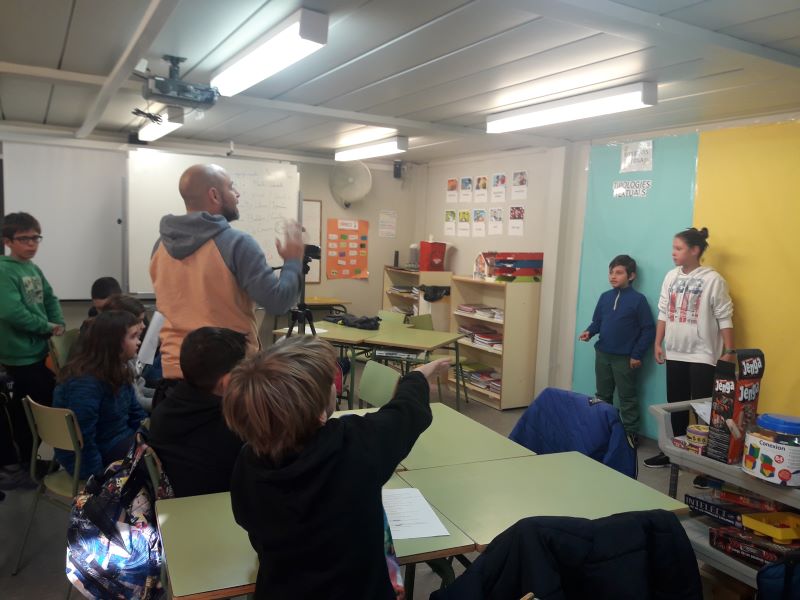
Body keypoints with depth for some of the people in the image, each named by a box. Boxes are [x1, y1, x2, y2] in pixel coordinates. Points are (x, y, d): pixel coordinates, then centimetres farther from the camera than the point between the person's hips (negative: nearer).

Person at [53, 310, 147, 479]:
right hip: (102, 454, -9)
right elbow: (82, 441, -26)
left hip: (119, 439, 9)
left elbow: (134, 412, 13)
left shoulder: (117, 370, 2)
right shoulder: (85, 383, -26)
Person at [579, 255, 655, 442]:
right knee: (602, 396, 15)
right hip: (602, 354, 5)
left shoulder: (638, 299, -10)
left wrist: (637, 355, -12)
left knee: (627, 398, 5)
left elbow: (648, 330, -9)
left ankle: (631, 434, 15)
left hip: (625, 358, -5)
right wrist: (589, 332, -9)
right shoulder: (605, 297, 5)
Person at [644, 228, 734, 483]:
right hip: (675, 353, 6)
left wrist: (729, 351, -11)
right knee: (676, 406, 16)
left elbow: (724, 318, -9)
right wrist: (658, 343, 9)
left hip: (703, 356, -6)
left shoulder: (712, 279, -10)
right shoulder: (671, 277, 6)